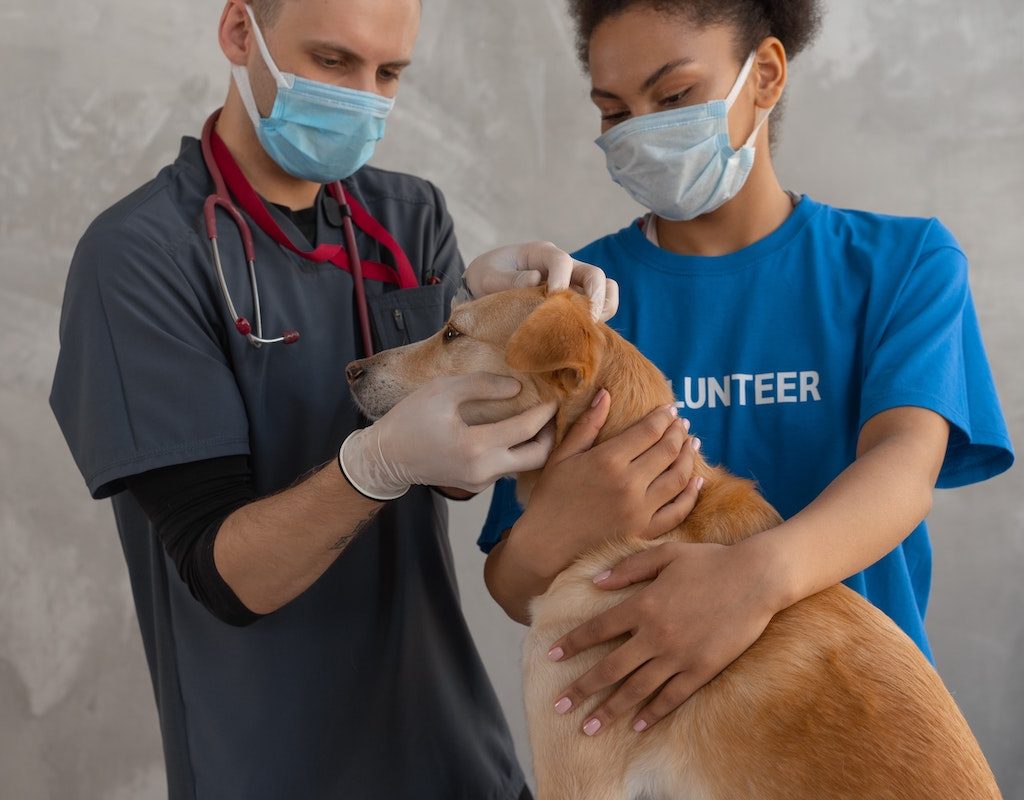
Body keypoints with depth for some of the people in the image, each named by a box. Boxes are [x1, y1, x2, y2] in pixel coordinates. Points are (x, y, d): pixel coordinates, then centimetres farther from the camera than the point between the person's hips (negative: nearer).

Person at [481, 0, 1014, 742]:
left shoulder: (904, 262, -5)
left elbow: (906, 461, -23)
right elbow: (514, 591, -11)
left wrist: (761, 571, -42)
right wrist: (549, 535, -33)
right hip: (635, 720, 0)